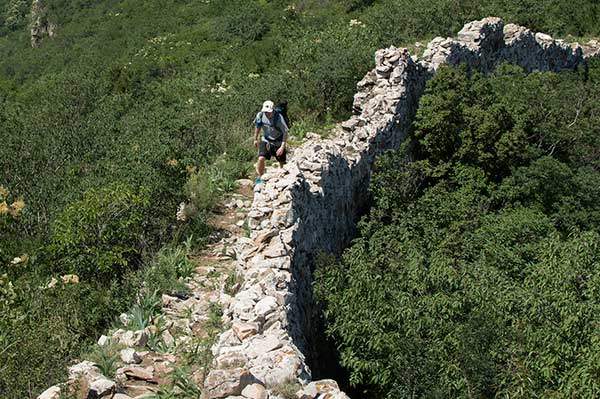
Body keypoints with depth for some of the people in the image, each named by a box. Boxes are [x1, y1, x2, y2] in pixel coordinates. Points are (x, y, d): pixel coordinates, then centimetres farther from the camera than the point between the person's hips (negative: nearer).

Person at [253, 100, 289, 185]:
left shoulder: (278, 118, -29)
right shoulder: (260, 115, -17)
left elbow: (285, 132, -21)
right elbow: (257, 126, 4)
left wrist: (282, 147, -26)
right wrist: (255, 139, 11)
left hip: (278, 142, -2)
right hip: (266, 140, 2)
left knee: (282, 162, 12)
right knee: (261, 158, -19)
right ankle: (259, 177, 4)